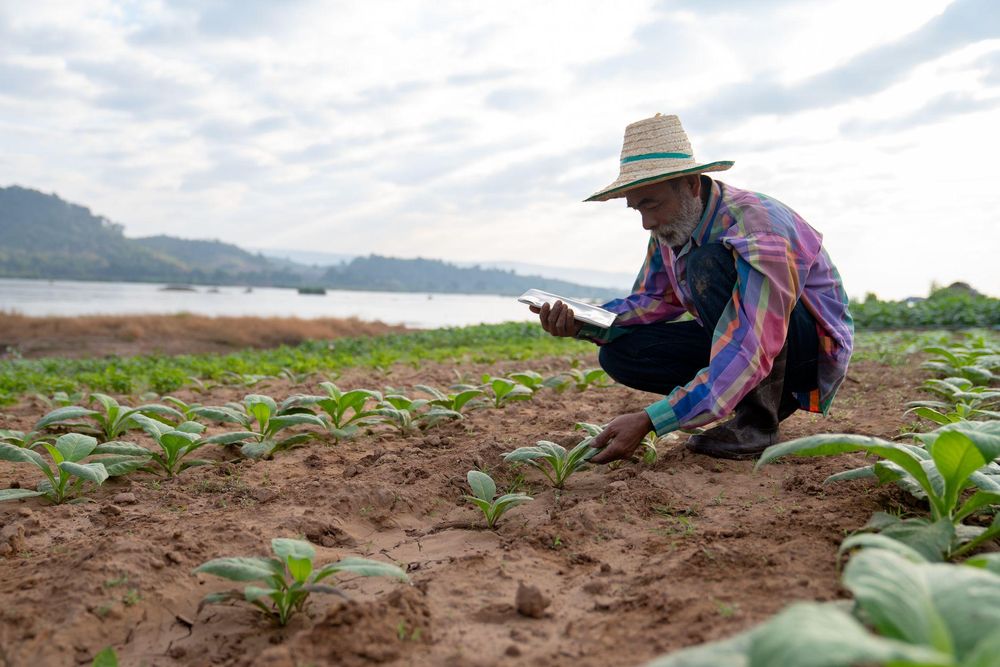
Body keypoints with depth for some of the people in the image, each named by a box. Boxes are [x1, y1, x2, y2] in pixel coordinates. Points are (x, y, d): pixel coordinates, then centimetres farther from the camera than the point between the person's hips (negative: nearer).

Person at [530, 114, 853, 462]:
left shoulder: (757, 230, -31)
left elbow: (749, 353, -38)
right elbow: (653, 300, 2)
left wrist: (649, 421, -44)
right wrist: (582, 323, -19)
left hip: (816, 345, -7)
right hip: (740, 338, 8)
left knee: (710, 264, -33)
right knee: (618, 353, -12)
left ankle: (757, 421, -20)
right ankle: (768, 397, 0)